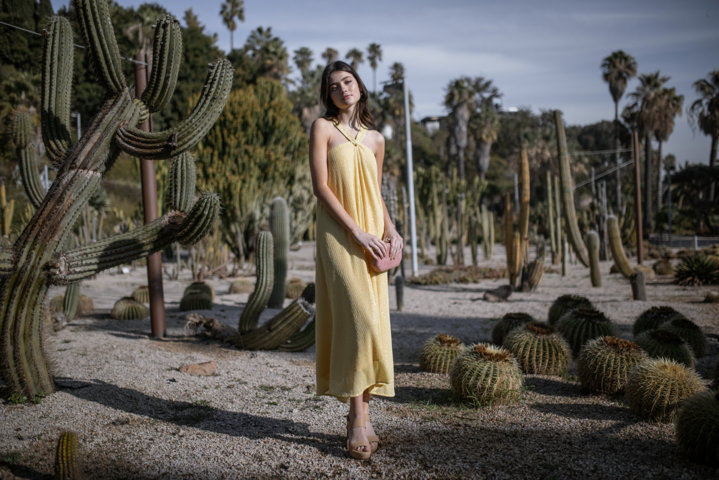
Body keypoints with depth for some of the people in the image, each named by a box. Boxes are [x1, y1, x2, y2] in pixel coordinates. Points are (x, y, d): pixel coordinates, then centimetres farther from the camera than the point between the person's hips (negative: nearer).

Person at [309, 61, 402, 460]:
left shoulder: (375, 139, 16)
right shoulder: (323, 127, 2)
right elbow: (320, 187, -7)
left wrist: (390, 230, 2)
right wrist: (357, 232, -15)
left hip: (371, 238, 5)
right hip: (339, 235, -5)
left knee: (372, 320, 2)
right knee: (360, 319, -15)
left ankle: (360, 414, 11)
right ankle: (358, 418, -8)